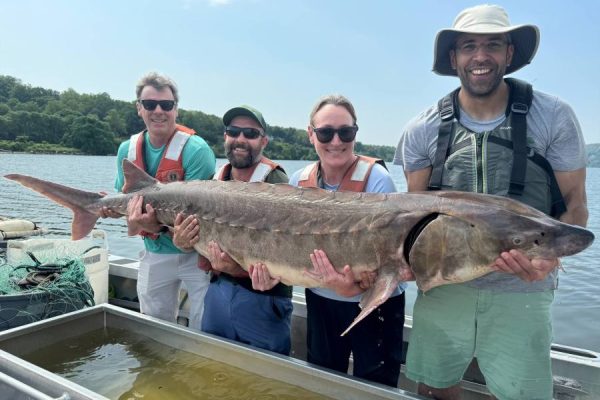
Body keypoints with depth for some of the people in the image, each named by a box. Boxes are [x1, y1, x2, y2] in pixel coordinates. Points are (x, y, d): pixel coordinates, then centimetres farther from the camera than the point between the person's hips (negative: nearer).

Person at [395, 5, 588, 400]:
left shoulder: (553, 116, -6)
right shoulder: (423, 130, -3)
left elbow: (574, 205, -3)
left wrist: (548, 256, -23)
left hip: (520, 293, -1)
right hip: (441, 288, 2)